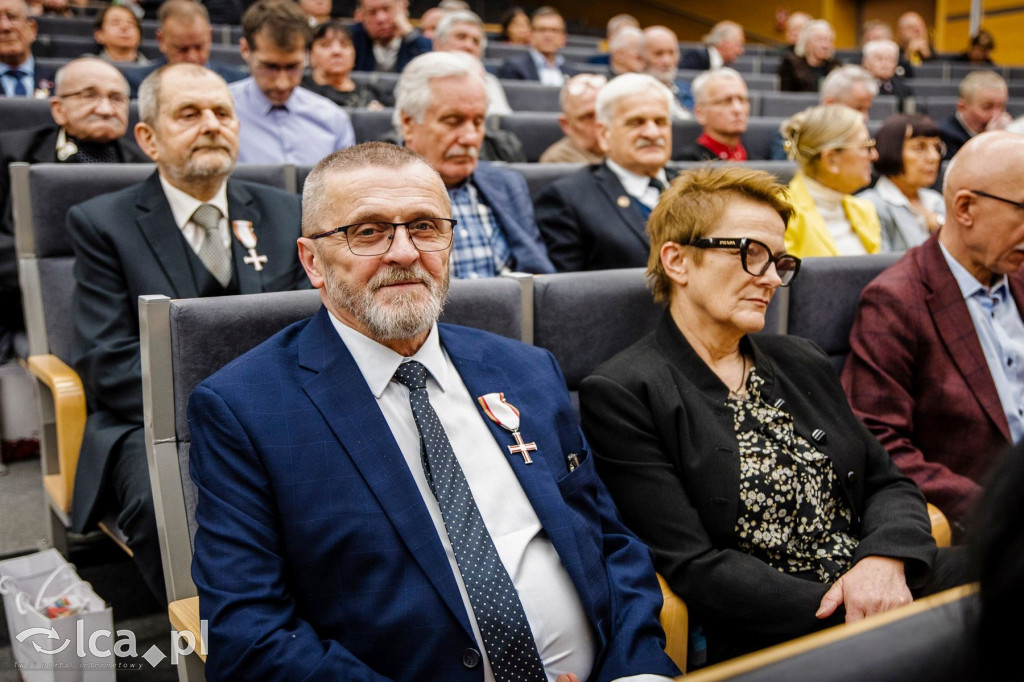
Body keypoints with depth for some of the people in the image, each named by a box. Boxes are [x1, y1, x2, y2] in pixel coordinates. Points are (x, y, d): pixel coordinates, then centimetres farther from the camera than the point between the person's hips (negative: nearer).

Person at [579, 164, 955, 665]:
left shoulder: (804, 364, 15)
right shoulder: (621, 395, -7)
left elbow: (887, 483, 13)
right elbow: (690, 566, -12)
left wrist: (885, 559, -9)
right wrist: (839, 611, -17)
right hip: (768, 642, -7)